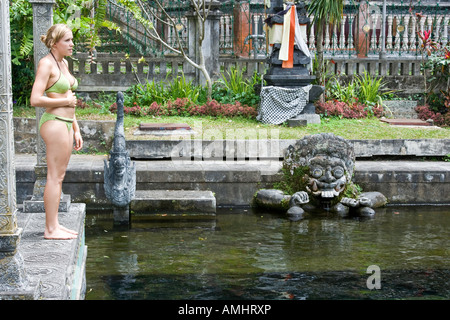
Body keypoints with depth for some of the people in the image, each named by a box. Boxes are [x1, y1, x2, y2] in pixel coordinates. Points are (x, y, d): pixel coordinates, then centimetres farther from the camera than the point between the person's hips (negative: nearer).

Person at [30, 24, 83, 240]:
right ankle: (50, 229, -2)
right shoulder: (46, 64, -12)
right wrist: (65, 101, -11)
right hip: (54, 123, -9)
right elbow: (35, 100, -21)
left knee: (58, 176, 11)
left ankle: (54, 225, 17)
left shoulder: (64, 63, 16)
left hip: (66, 124, 9)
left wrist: (76, 130, 18)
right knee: (55, 177, -7)